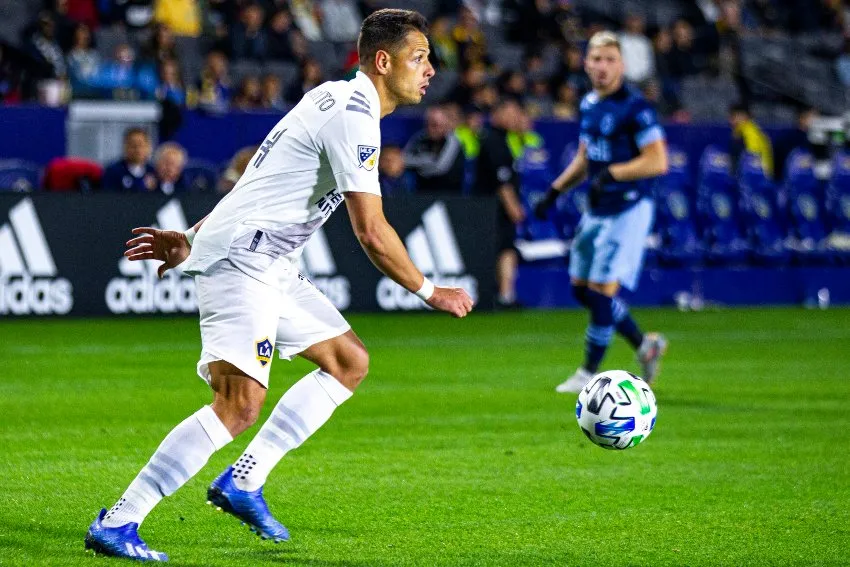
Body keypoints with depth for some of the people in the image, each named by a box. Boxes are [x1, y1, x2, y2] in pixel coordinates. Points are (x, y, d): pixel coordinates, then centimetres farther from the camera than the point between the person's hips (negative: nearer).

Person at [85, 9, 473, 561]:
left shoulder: (334, 98, 17)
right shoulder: (353, 116, -16)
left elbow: (260, 183, 21)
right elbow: (372, 232, -19)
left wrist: (192, 240, 24)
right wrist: (431, 293, -6)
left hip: (269, 265, 11)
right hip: (241, 260, -11)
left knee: (350, 361, 13)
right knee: (240, 405, -19)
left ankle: (243, 482, 10)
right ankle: (117, 525, -18)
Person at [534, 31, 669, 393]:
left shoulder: (634, 107, -15)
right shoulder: (589, 105, 11)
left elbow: (657, 162, -20)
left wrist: (611, 174, -24)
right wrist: (556, 191, 16)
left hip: (628, 210, -9)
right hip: (597, 210, 9)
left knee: (603, 290, -8)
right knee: (582, 288, 12)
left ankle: (589, 373, 5)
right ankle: (644, 344, 25)